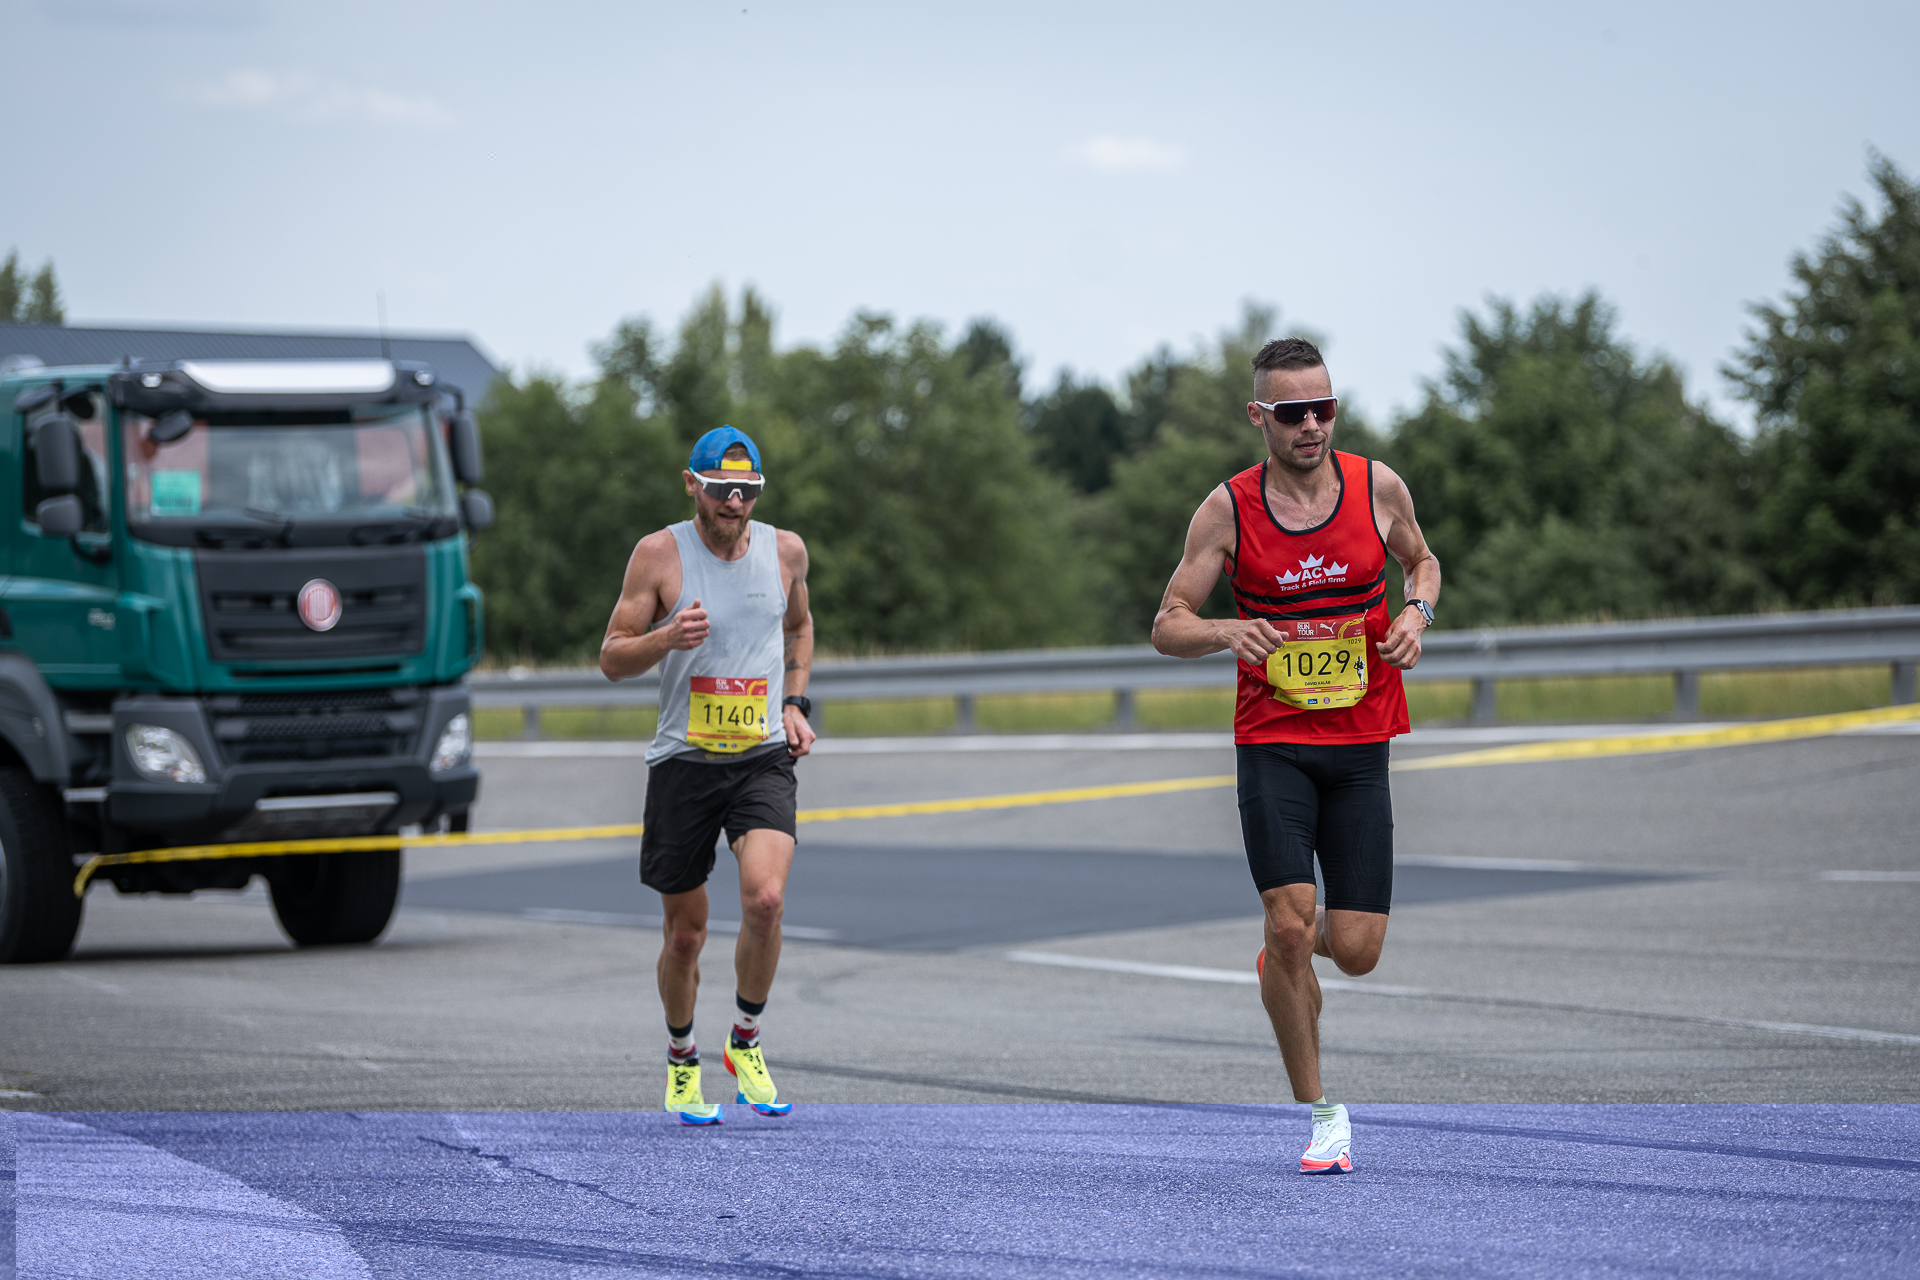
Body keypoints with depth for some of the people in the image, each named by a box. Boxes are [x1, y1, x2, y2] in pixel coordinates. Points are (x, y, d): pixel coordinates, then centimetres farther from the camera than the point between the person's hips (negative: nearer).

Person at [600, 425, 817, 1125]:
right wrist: (667, 637, -21)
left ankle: (745, 1043, -1)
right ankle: (682, 1060, 31)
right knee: (686, 931, 6)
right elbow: (612, 658, -2)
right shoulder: (660, 554, -5)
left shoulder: (785, 549, 4)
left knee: (765, 899, -22)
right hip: (683, 760, -1)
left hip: (764, 758, 1)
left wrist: (795, 704, 10)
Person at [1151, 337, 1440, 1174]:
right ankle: (1321, 1116, -1)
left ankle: (1291, 946, 36)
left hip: (1360, 745, 2)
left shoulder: (1377, 487, -1)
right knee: (1290, 921, -16)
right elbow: (1167, 626, -1)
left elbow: (1420, 560, 19)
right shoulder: (1228, 509, -5)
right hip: (1272, 744, -2)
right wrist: (1227, 631, -22)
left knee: (1355, 952, -3)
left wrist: (1417, 611, -3)